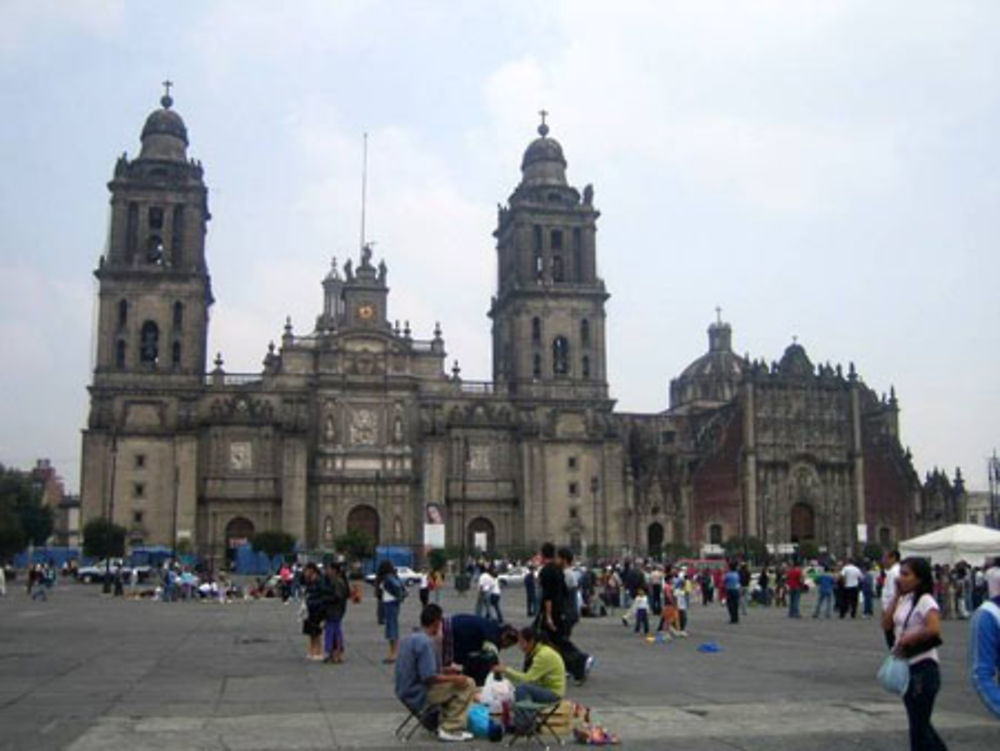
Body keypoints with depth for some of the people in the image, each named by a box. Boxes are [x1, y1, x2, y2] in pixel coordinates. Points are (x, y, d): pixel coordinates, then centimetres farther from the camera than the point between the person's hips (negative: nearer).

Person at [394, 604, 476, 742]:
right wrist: (453, 678, -13)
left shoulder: (409, 638, 9)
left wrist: (443, 670, 16)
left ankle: (444, 723, 19)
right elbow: (429, 677, -26)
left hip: (405, 693, 10)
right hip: (419, 696, -10)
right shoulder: (426, 642, -20)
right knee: (467, 684, -6)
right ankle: (449, 729, -4)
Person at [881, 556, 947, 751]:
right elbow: (886, 624, 3)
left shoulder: (925, 601, -15)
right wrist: (897, 596, 0)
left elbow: (934, 629, -30)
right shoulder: (904, 601, 10)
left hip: (923, 669, -9)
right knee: (919, 722, 18)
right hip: (906, 668, 9)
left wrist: (906, 639, -21)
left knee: (918, 726, -1)